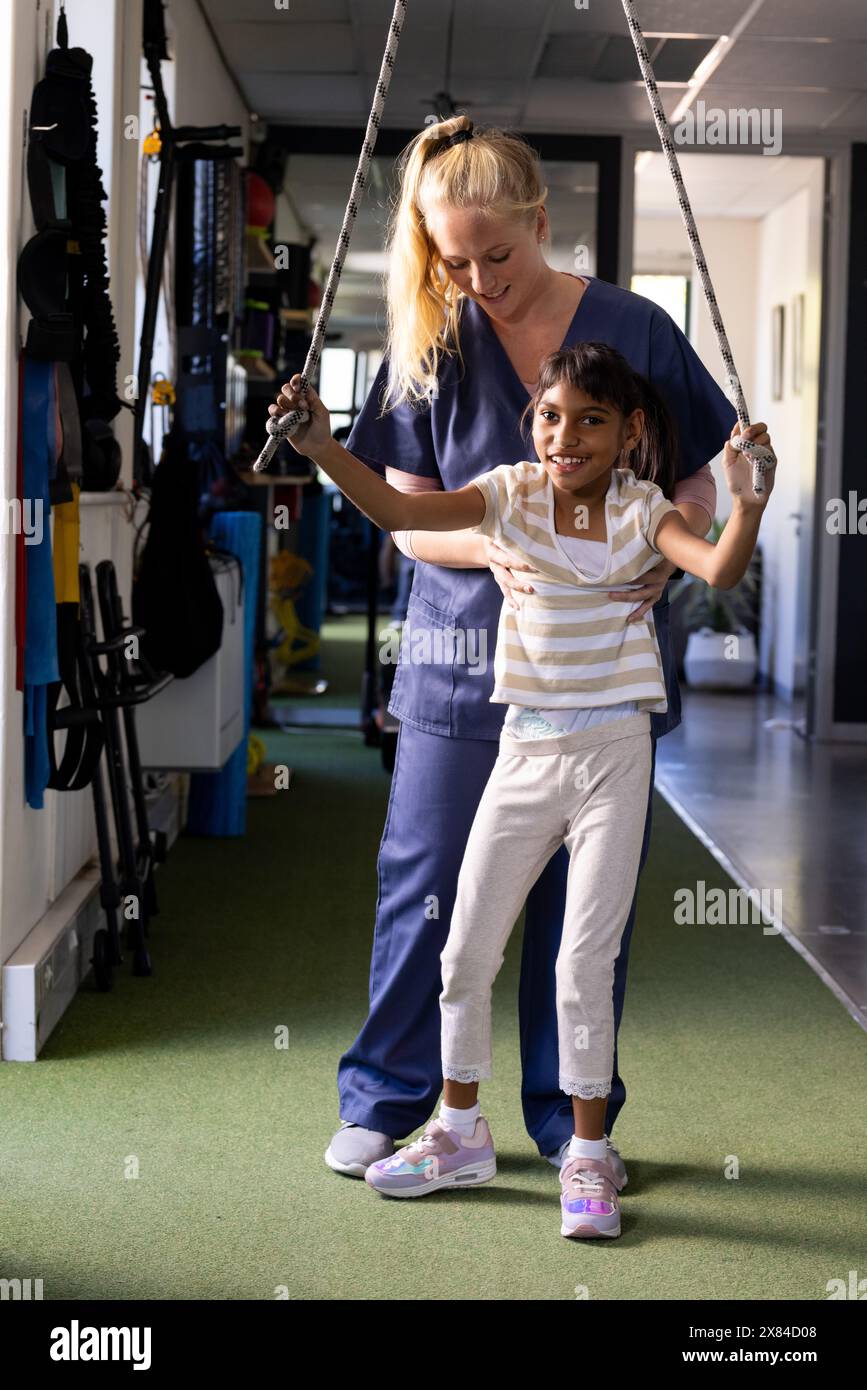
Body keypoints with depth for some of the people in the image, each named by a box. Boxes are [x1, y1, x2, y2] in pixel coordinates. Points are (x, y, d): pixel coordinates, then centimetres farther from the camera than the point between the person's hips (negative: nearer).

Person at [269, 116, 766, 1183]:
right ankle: (385, 1101, 21)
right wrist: (491, 550, -18)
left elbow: (697, 488, 5)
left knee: (584, 895, 7)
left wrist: (662, 562, -16)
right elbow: (407, 516, 2)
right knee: (423, 885, 5)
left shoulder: (633, 331, -2)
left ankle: (571, 1119, 22)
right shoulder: (432, 344, 1)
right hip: (464, 651, 1)